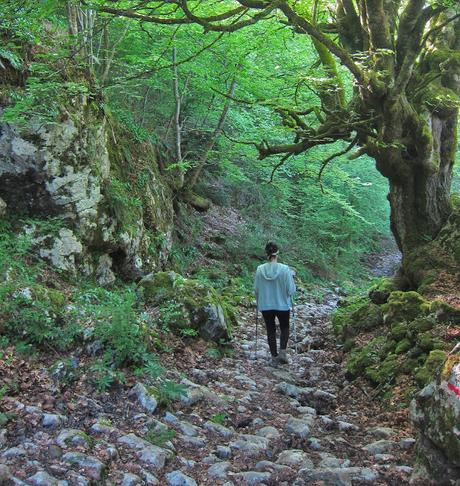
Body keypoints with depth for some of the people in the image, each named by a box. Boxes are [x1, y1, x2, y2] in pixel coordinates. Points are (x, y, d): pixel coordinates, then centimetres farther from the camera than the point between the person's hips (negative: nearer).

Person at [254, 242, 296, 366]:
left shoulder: (260, 269, -12)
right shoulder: (285, 269, -18)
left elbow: (256, 289, -3)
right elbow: (291, 290, -12)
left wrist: (259, 302, 16)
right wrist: (291, 277, 6)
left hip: (265, 306, 1)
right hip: (282, 304, -1)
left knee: (270, 330, 15)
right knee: (284, 328, 21)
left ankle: (274, 357, 20)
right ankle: (282, 351, 6)